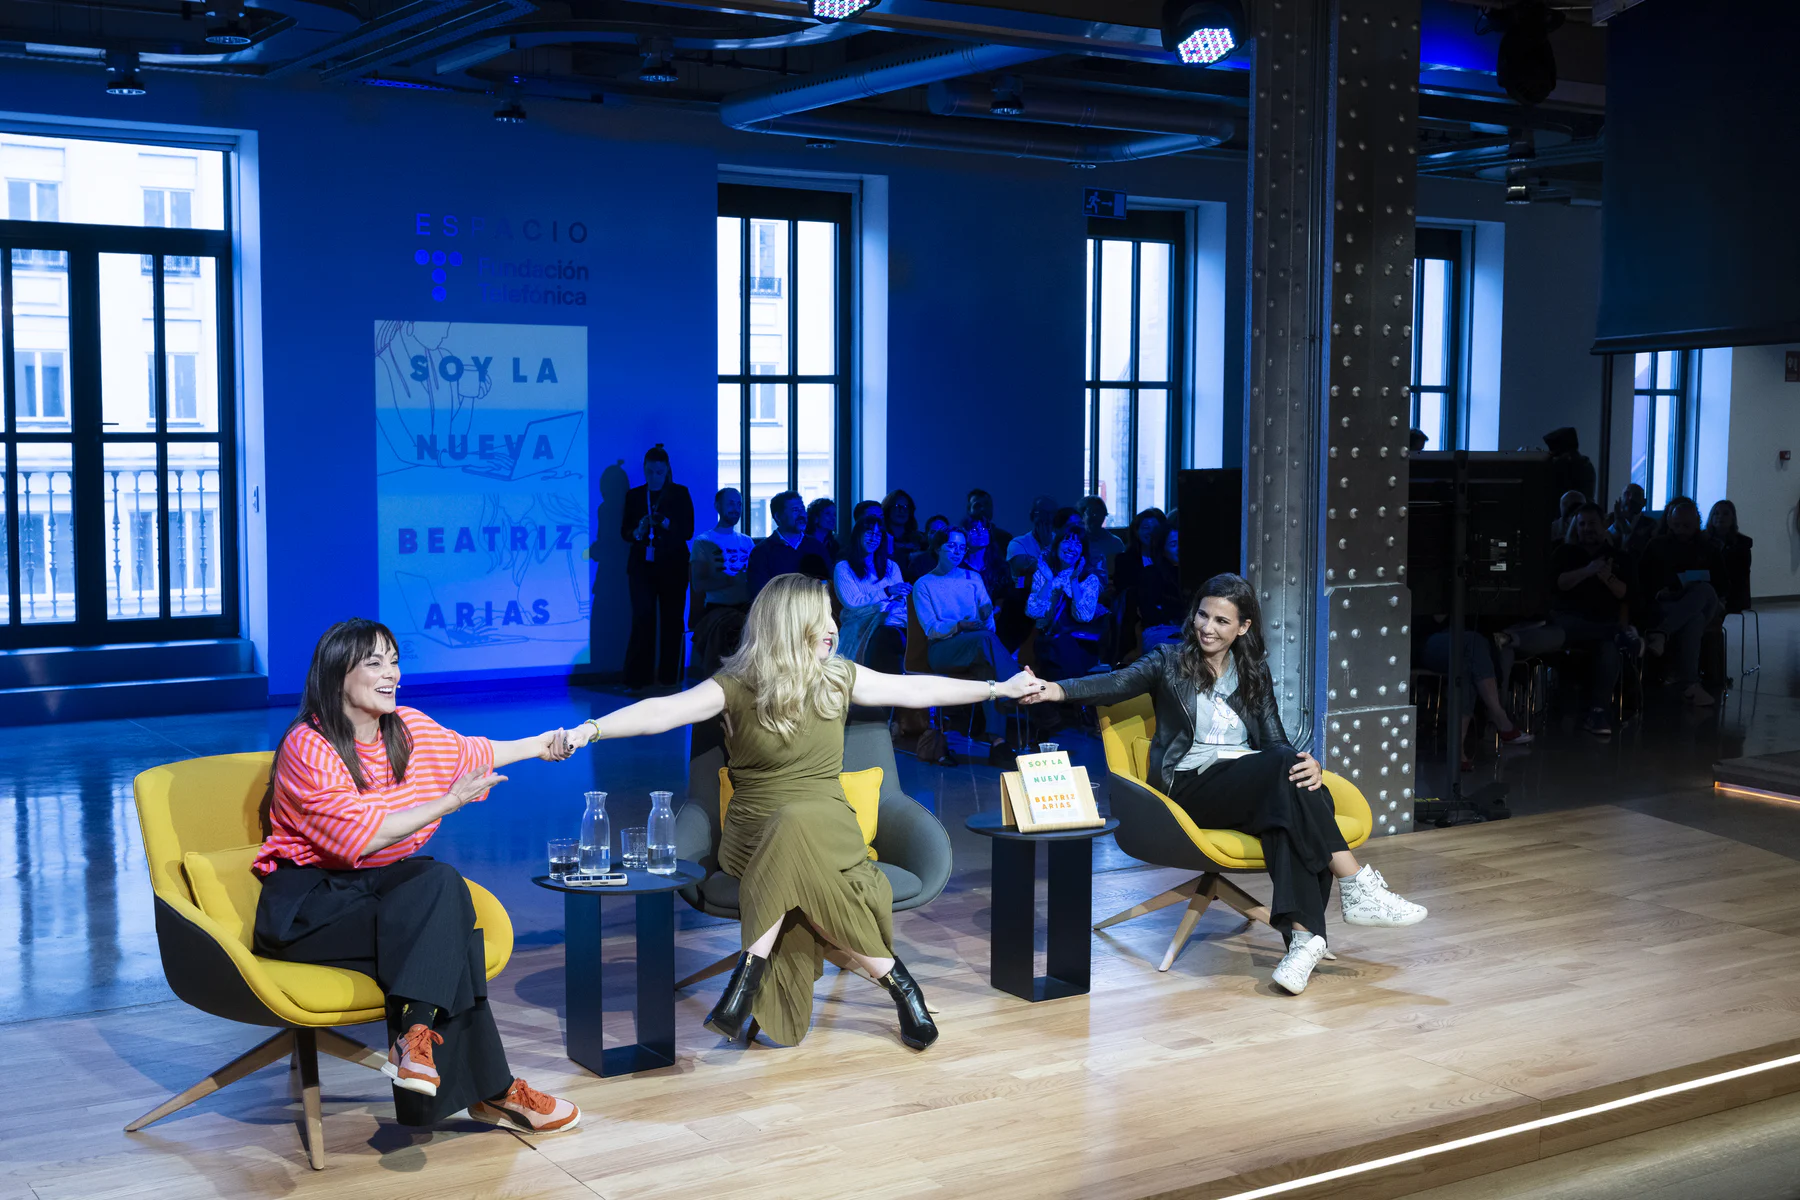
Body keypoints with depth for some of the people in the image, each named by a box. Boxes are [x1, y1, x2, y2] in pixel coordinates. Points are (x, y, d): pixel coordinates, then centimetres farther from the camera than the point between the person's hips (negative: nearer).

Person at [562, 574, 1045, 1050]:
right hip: (754, 834, -2)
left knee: (796, 830, -35)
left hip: (828, 826, 2)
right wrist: (591, 730, -31)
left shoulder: (839, 677, 10)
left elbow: (915, 689, 19)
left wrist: (1001, 688, 24)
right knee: (801, 869, -37)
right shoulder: (737, 686, -3)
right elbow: (662, 711, -15)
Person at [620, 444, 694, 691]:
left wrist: (666, 523, -20)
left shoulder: (680, 494, 3)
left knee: (672, 621, -1)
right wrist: (638, 532, -15)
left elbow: (688, 531, -3)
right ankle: (638, 677, -6)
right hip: (642, 566, 1)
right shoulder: (634, 495, 9)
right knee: (642, 620, -8)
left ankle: (669, 677, 6)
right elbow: (624, 531, 7)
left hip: (672, 568, -1)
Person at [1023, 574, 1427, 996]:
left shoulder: (1254, 674, 21)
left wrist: (1308, 764, -11)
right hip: (1191, 788, -3)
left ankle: (1302, 934, -48)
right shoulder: (1171, 662, 10)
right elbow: (1116, 683, -8)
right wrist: (1056, 690, -28)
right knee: (1284, 768, -31)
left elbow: (1275, 740, 13)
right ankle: (1357, 889, -31)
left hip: (1252, 786, 3)